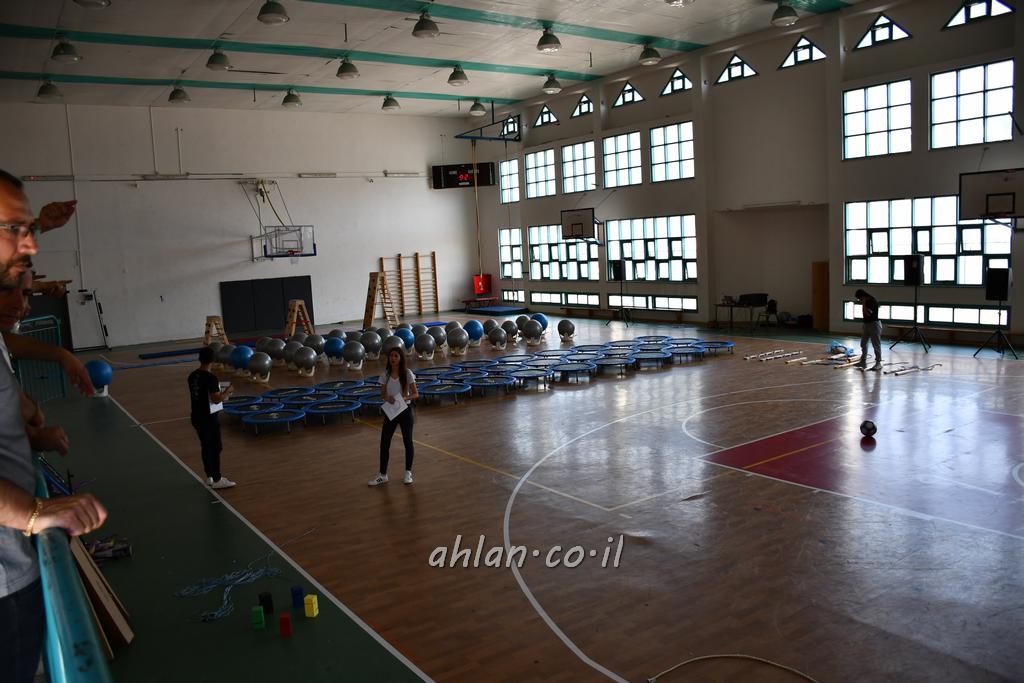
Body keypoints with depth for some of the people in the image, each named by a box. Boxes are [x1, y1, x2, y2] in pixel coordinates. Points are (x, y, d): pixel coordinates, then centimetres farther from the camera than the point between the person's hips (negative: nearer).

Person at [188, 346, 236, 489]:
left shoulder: (192, 376, 4)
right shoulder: (210, 378, -21)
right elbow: (216, 399, -22)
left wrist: (220, 392, 18)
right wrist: (227, 392, -5)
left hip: (197, 416, 8)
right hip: (209, 418, -8)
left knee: (205, 447, 17)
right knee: (215, 448, 2)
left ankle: (209, 477, 26)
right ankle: (217, 480, 8)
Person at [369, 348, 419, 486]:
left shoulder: (407, 374, -9)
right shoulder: (386, 375, 0)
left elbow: (415, 394, -6)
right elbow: (382, 394, 6)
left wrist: (405, 398, -24)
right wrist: (387, 398, -17)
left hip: (405, 410, -3)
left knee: (407, 441, 7)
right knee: (384, 443, 3)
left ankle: (408, 472, 22)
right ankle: (382, 475, 15)